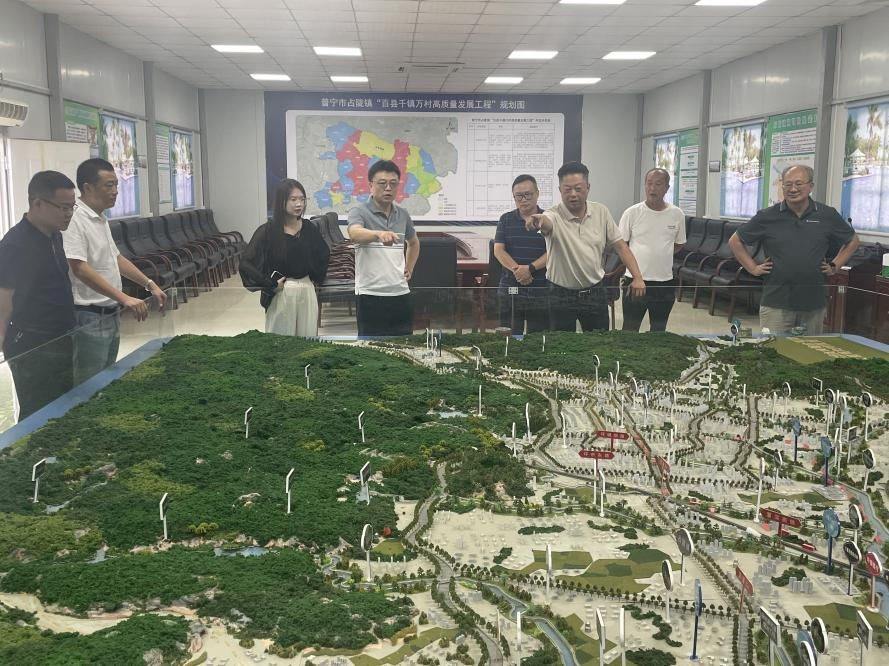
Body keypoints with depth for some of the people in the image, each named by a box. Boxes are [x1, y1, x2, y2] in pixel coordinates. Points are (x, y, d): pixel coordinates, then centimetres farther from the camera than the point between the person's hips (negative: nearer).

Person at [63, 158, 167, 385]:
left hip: (110, 315, 10)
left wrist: (149, 284, 13)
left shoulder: (101, 220, 12)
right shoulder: (74, 221, -18)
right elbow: (80, 269, -27)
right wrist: (124, 298, -32)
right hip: (89, 319, -10)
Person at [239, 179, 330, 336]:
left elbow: (324, 254, 22)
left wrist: (316, 276, 11)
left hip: (307, 292, 4)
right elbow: (246, 264, -13)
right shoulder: (268, 231, -9)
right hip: (281, 294, -4)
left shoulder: (309, 228, 3)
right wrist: (271, 285, -11)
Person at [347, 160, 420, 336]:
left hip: (401, 293, 5)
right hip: (371, 295, -5)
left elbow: (414, 242, 31)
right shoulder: (360, 213, -6)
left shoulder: (403, 214, 11)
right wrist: (379, 234, -49)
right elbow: (355, 233, -31)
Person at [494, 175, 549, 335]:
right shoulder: (506, 220, 10)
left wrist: (531, 268, -17)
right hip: (509, 289, 2)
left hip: (540, 290, -2)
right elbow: (498, 250, 1)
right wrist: (516, 269, -15)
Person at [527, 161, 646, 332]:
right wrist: (538, 220, -63)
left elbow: (620, 246, 3)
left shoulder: (601, 212, 0)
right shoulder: (554, 215, -13)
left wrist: (637, 277, -7)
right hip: (561, 295, -3)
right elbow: (546, 223, -38)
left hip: (595, 292, 3)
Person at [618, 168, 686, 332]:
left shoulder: (677, 214, 0)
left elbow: (679, 244, 13)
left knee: (659, 330, 15)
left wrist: (659, 255, 5)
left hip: (665, 282, 3)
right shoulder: (632, 213, -7)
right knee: (629, 329, 4)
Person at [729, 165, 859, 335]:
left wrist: (835, 266, 10)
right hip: (776, 304, -2)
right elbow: (735, 241, 9)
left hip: (814, 303, 2)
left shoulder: (828, 216, 5)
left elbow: (852, 241, 20)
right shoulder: (767, 217, 1)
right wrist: (753, 268, 3)